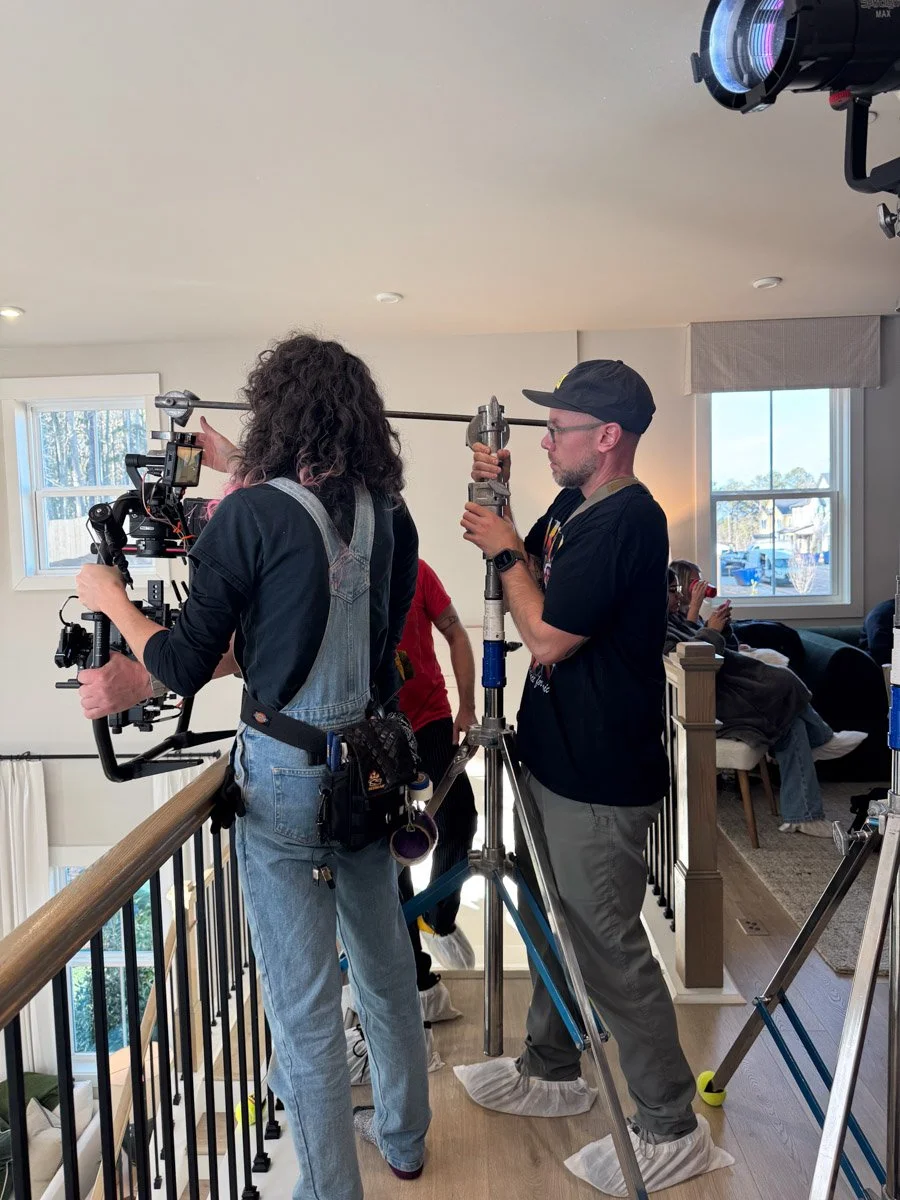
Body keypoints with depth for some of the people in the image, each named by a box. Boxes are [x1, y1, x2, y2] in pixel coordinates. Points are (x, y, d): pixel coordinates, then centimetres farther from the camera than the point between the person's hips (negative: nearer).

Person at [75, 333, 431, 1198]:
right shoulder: (391, 517, 1)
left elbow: (183, 667, -11)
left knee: (303, 1009, 9)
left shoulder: (253, 514, -15)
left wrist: (109, 598, 6)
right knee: (385, 963, 24)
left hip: (287, 777, -6)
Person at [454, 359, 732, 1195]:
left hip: (599, 781, -10)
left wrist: (504, 550, -9)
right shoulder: (573, 506, 6)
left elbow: (549, 633, -22)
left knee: (610, 947, 3)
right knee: (549, 921, 22)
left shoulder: (628, 520, -21)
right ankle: (550, 1072, 43)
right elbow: (534, 581, 19)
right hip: (556, 761, 10)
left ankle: (672, 1130, 22)